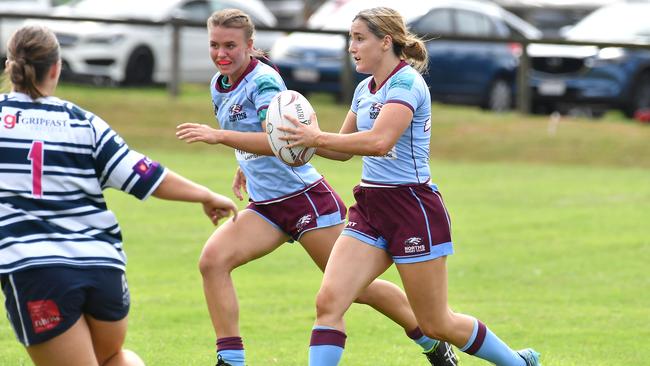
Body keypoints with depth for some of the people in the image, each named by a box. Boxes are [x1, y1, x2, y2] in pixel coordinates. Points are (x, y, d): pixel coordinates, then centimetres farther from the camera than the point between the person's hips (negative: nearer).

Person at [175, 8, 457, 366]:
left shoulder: (264, 81, -19)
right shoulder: (219, 86, 7)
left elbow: (277, 141, -33)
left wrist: (218, 136, -39)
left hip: (304, 198, -8)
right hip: (265, 206, 8)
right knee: (212, 259, -16)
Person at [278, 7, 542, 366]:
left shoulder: (406, 83, -16)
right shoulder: (365, 88, 11)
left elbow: (379, 141, -31)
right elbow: (344, 146, 22)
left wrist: (318, 137, -24)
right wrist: (307, 138, 2)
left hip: (412, 208, -8)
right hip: (370, 208, 8)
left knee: (436, 324, 4)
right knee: (328, 301, -11)